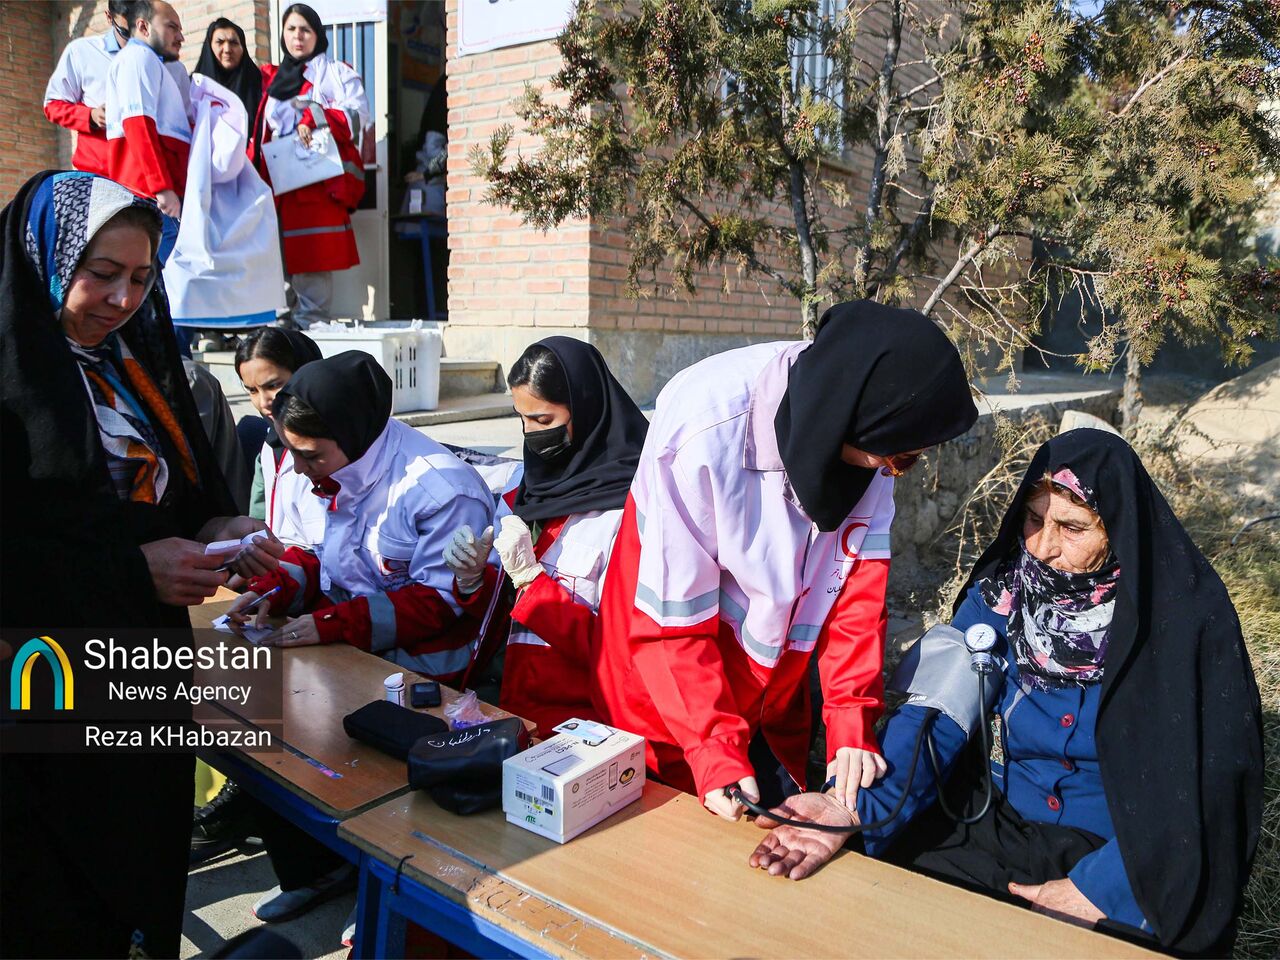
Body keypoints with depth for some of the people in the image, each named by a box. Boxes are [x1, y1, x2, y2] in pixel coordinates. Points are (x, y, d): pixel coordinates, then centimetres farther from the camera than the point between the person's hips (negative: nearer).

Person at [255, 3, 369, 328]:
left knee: (312, 261, -11)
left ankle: (310, 326, -8)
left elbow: (357, 113, -7)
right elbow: (261, 136, 24)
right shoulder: (271, 79, 24)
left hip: (321, 181, -5)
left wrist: (314, 118, -18)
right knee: (283, 261, -1)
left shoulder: (336, 73, 10)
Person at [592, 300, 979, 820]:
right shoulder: (707, 433, -33)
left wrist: (851, 720, -16)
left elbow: (859, 582, -11)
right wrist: (713, 749, -26)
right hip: (668, 700, -4)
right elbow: (671, 619, -25)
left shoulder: (868, 434, -16)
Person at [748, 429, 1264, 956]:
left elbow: (1202, 780, -14)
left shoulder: (1189, 617, -14)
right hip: (1001, 828, 2)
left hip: (1129, 856, -2)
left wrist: (1099, 891, -21)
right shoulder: (1003, 591, -7)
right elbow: (939, 715, -17)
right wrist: (855, 807, -32)